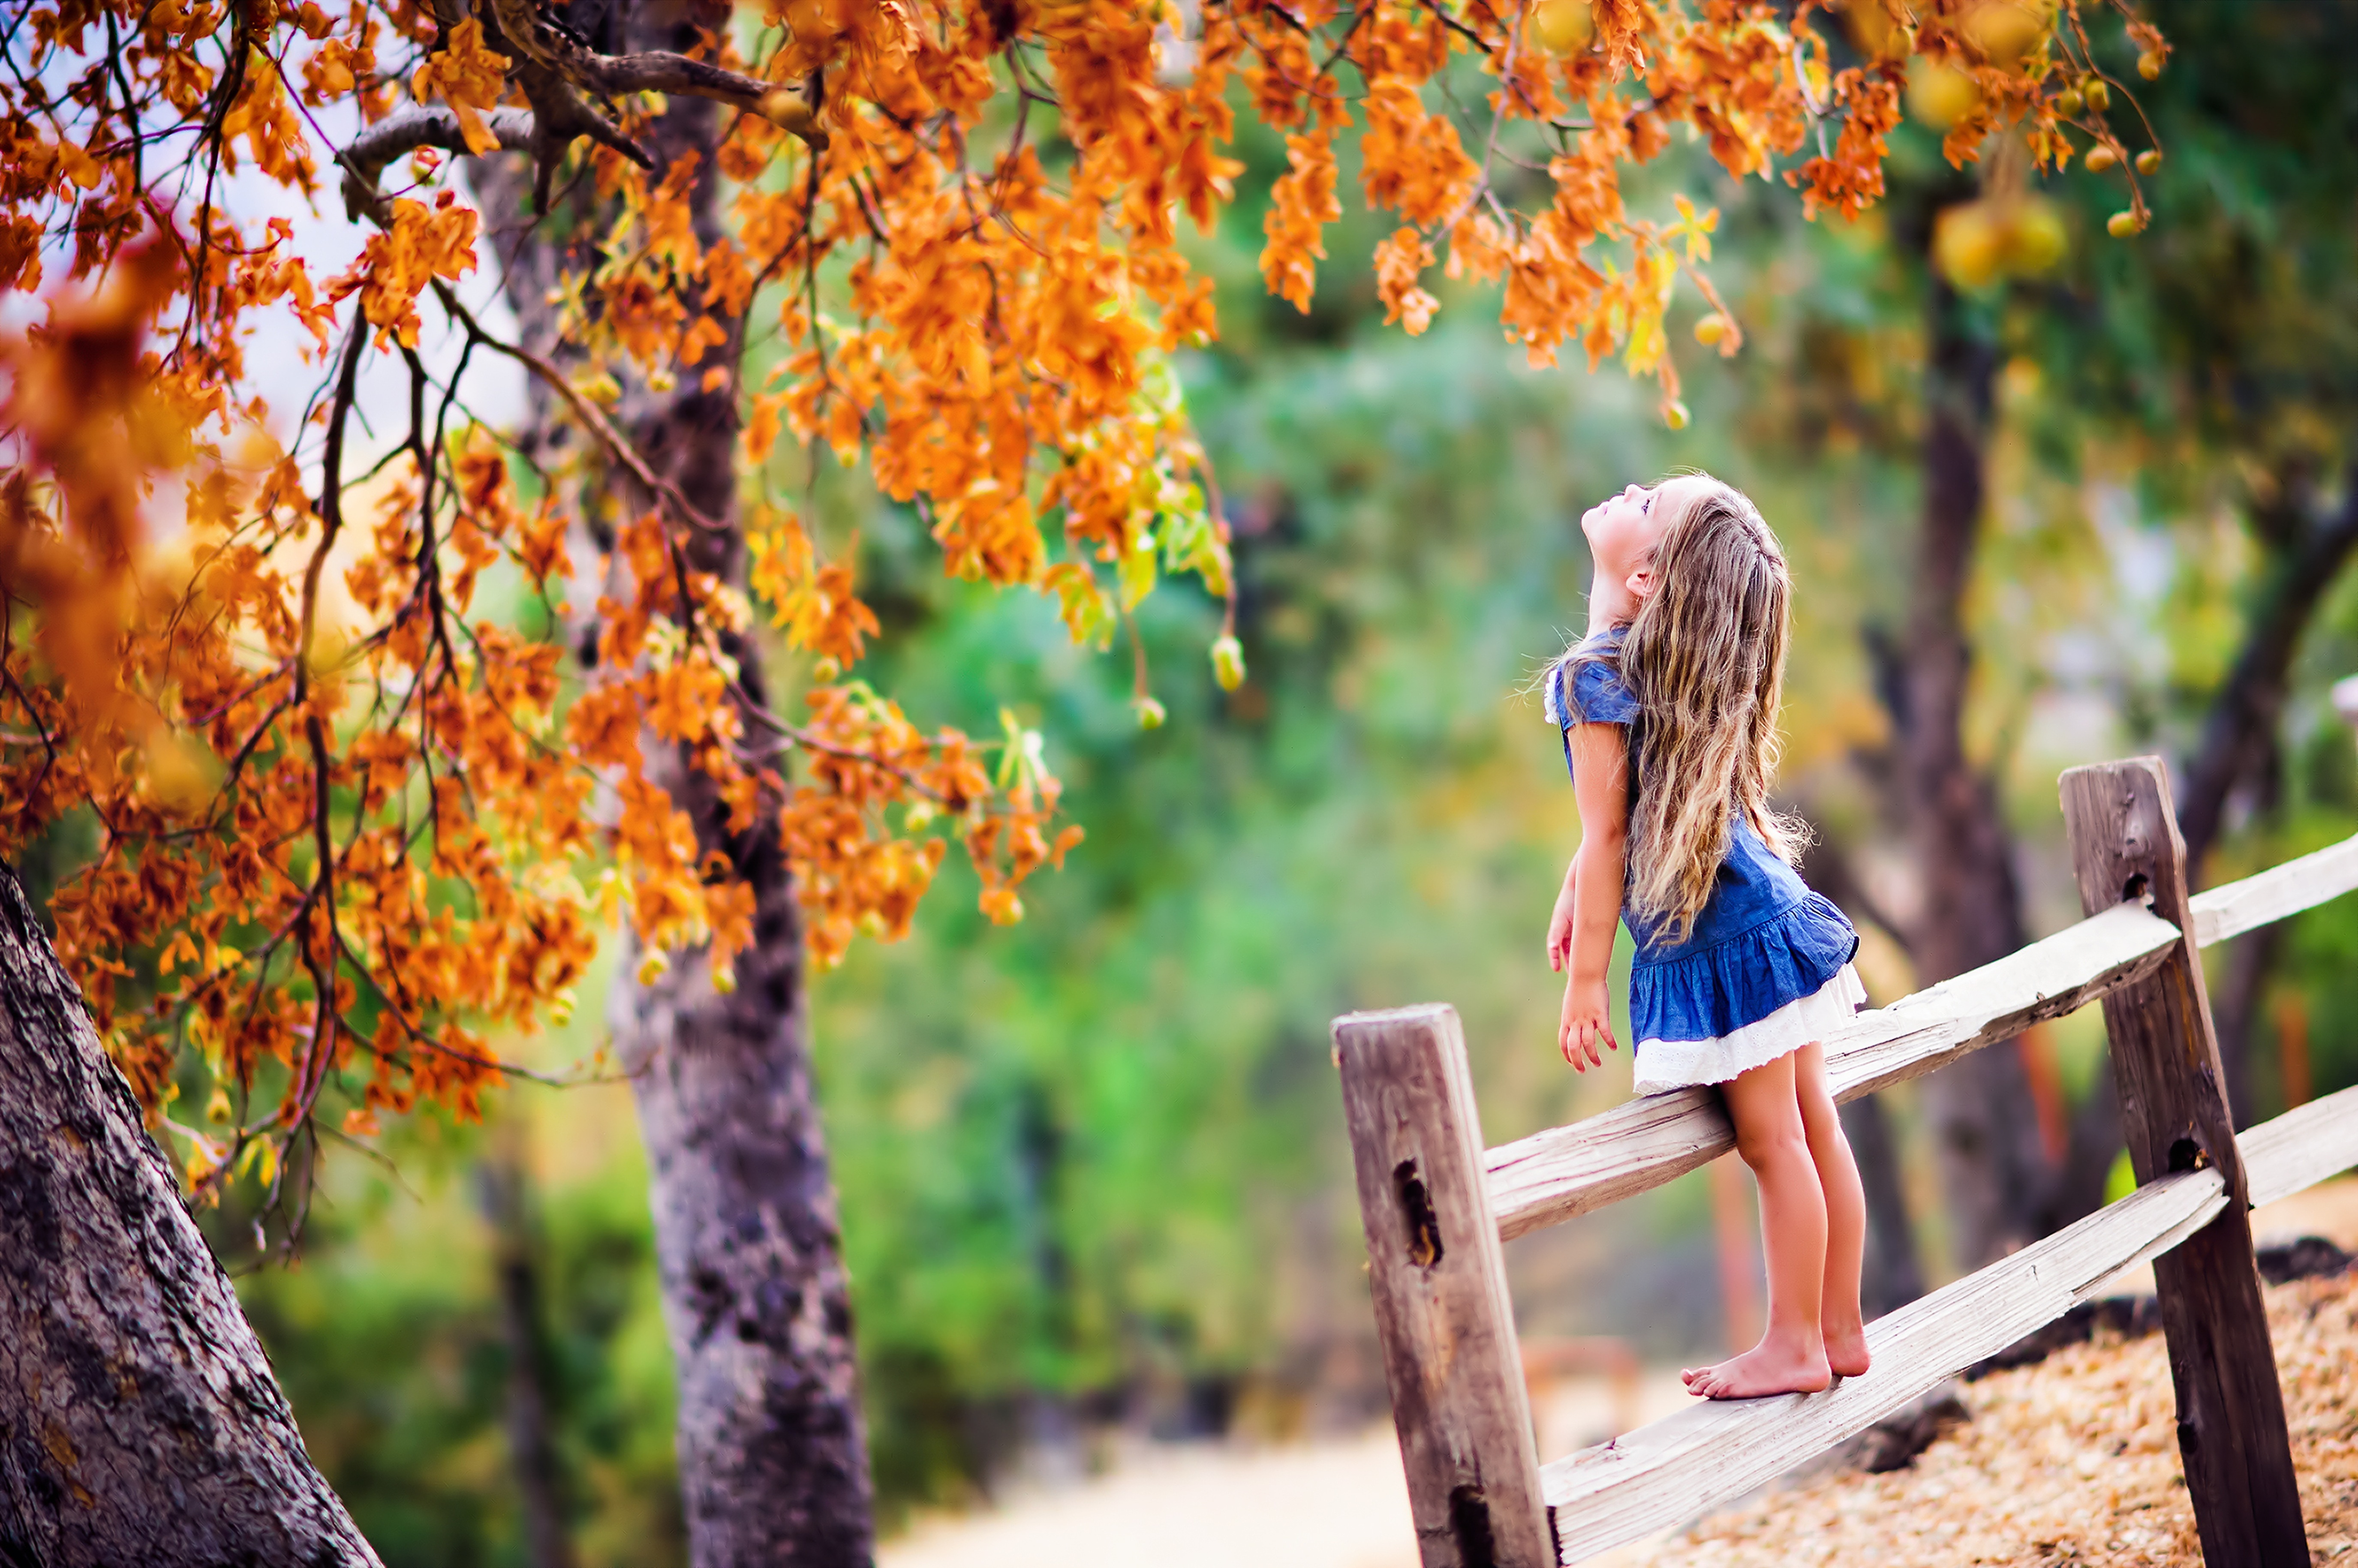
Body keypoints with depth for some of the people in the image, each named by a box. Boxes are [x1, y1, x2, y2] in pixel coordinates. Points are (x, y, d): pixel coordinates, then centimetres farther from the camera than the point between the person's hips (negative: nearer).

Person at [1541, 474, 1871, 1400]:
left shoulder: (1597, 674, -18)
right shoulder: (1671, 662, 8)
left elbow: (1608, 836, -16)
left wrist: (1585, 983, -11)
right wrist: (1573, 892, 29)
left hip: (1718, 945, -9)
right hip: (1771, 915, 9)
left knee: (1772, 1142, 2)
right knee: (1812, 1129, 14)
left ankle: (1794, 1347, 14)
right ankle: (1840, 1332, 24)